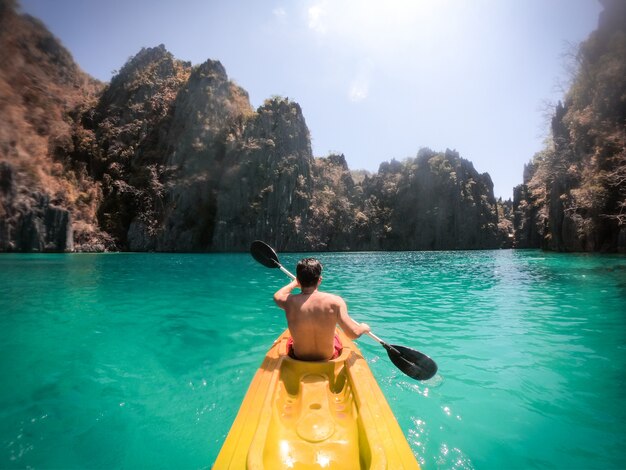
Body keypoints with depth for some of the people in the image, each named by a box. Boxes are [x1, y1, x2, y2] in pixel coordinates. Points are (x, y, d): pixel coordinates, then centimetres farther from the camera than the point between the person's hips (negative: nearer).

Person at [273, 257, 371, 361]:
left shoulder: (289, 301, -20)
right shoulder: (335, 301, -26)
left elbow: (277, 295, 5)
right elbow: (354, 334, -22)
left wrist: (294, 283, 22)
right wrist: (364, 328, 2)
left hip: (298, 358, 1)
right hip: (328, 358, 0)